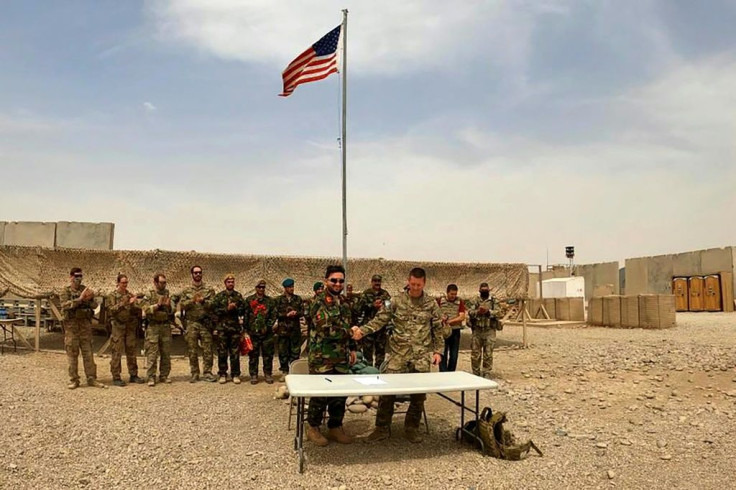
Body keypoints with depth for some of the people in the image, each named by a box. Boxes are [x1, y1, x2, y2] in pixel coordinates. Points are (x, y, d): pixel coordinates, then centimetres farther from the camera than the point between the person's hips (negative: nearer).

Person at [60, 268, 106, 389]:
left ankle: (91, 378, 10)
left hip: (85, 324, 3)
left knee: (88, 353, 5)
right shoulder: (66, 291, 1)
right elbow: (65, 305, -17)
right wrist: (80, 299, -28)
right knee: (72, 354, 2)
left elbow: (93, 305, 6)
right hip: (71, 325, -3)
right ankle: (74, 380, 11)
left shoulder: (85, 289, 10)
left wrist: (89, 299, -14)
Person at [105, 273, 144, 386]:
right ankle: (116, 377, 4)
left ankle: (133, 375, 17)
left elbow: (137, 311, 9)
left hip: (131, 327, 4)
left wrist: (133, 304, -10)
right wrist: (122, 304, -23)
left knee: (131, 352, 9)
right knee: (116, 353, -3)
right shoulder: (112, 296, 0)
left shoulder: (130, 295, 12)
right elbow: (111, 310, -13)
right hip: (118, 327, -4)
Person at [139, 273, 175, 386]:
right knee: (152, 353, -4)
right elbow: (145, 309, -10)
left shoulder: (168, 294, 12)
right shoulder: (149, 295, 2)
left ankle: (164, 376, 17)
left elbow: (172, 311, 7)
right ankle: (151, 377, 0)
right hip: (153, 327, -4)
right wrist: (157, 305, -19)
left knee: (166, 353, 7)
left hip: (166, 326, 4)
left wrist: (168, 305, -13)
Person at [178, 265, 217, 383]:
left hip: (206, 323, -1)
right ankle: (194, 374, 12)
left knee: (207, 349, -2)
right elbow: (182, 305, -1)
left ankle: (207, 373, 6)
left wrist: (203, 301, -20)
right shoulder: (186, 291, 11)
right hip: (191, 324, 1)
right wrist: (192, 300, -17)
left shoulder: (209, 290, 8)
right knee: (192, 350, 4)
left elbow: (213, 304, -3)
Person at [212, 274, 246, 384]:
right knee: (222, 353, 3)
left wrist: (235, 308, -11)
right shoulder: (219, 296, 6)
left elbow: (243, 311, 6)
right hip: (222, 327, -1)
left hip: (235, 327, 1)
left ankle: (235, 375, 9)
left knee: (235, 353, 2)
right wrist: (227, 309, -12)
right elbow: (214, 310, -3)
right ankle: (222, 374, 12)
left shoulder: (238, 296, 10)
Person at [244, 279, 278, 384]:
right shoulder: (249, 300, 6)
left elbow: (273, 315, 6)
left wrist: (268, 326, -5)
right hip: (253, 332, -1)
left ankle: (268, 374, 14)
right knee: (253, 355, 4)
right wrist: (246, 329, -1)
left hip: (267, 332, 1)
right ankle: (253, 375, 12)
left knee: (268, 355, 4)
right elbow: (245, 316, 5)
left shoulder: (269, 301, 9)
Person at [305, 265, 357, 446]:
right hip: (322, 357, -7)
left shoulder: (344, 302, 12)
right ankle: (313, 428, 19)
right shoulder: (319, 302, -12)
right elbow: (325, 328, -22)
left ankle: (335, 428, 25)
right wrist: (348, 331, -24)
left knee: (340, 394, 12)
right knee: (320, 394, 2)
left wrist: (352, 348, 17)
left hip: (341, 357, 7)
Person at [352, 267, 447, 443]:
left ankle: (412, 427, 23)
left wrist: (438, 351, 0)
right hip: (398, 354, -1)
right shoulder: (397, 301, 0)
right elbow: (380, 320, -3)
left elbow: (439, 329, 8)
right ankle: (381, 428, 12)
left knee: (419, 392, 5)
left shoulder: (431, 304, 4)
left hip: (421, 356, 1)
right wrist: (362, 330, -17)